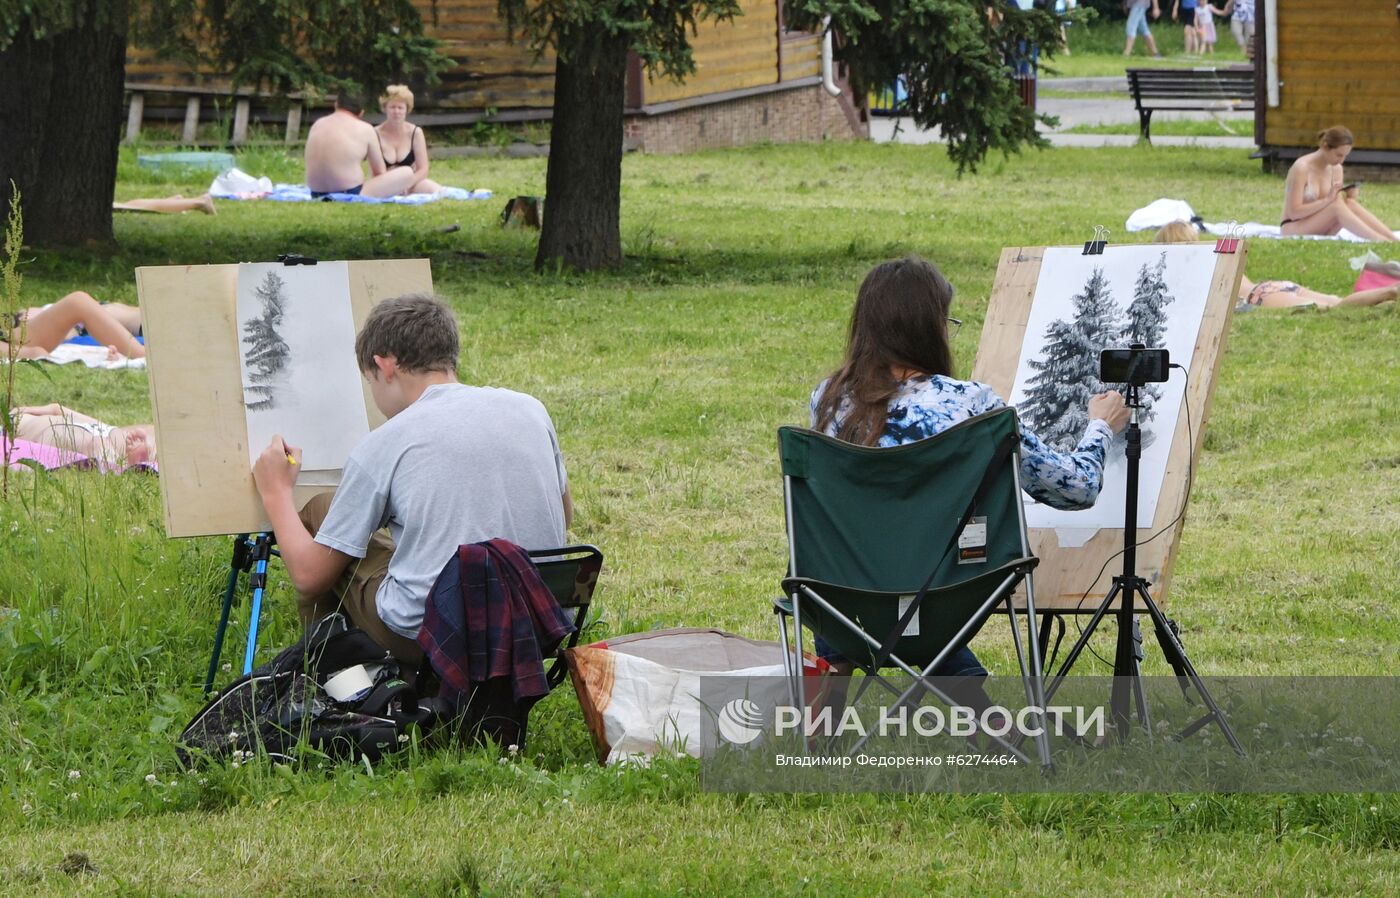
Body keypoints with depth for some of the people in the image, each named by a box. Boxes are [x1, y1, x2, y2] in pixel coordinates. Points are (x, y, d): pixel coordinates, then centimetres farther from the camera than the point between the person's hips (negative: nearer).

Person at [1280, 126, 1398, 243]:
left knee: (1350, 204, -22)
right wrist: (1327, 200, -29)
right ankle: (1383, 242, -41)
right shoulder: (1302, 168, -15)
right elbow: (1294, 212, -21)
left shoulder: (1336, 169, 5)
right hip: (1292, 230, -6)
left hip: (1319, 233, 6)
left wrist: (1349, 198, -14)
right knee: (1336, 204, -30)